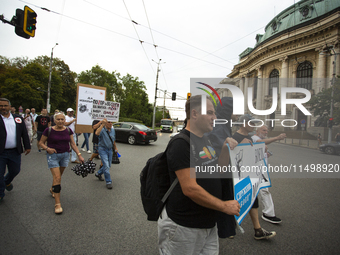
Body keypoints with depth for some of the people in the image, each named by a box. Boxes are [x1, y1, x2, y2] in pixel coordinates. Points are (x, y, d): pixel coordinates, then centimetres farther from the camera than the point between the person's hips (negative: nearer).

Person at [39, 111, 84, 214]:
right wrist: (47, 148, -18)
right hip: (53, 155, -4)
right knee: (57, 177, -11)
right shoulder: (49, 130, -8)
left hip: (65, 155, 4)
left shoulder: (68, 130, 1)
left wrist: (79, 155, -5)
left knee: (59, 176, 18)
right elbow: (41, 142, 1)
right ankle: (57, 204, -6)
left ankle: (53, 189, 50)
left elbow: (73, 144, 4)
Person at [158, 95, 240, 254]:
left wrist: (226, 148, -1)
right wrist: (225, 206, -18)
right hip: (185, 226, -8)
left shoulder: (206, 140, 8)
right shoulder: (181, 144, -21)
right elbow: (190, 188, -25)